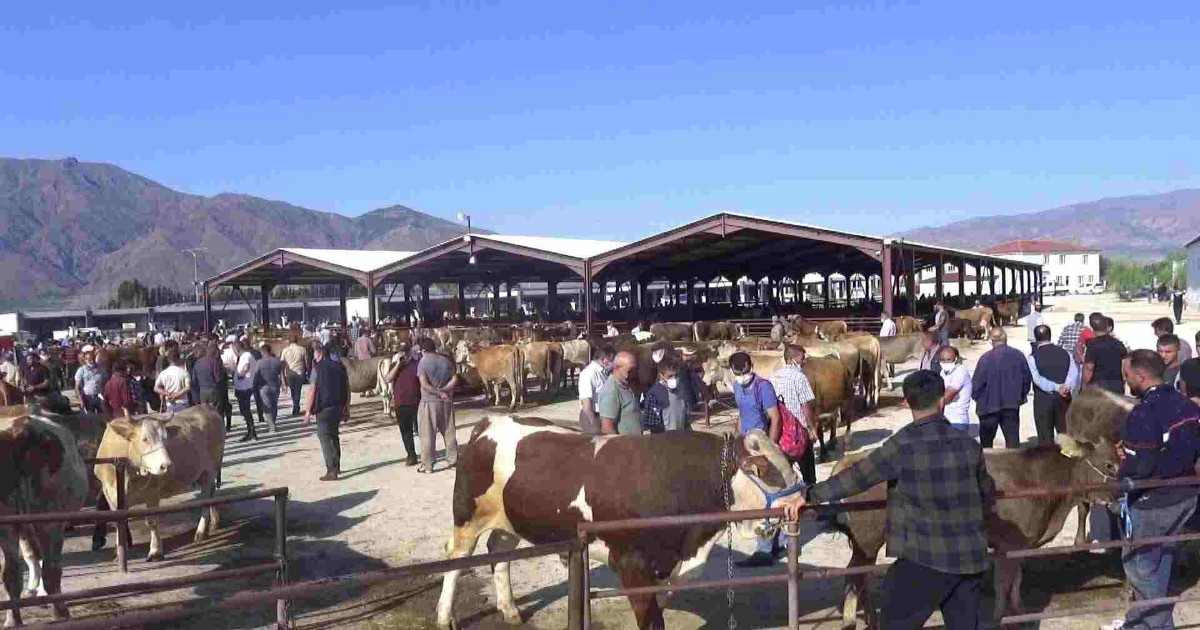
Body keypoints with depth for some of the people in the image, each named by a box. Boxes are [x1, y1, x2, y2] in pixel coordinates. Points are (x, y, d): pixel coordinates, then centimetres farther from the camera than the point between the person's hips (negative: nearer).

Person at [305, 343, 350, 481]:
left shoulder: (318, 368, -8)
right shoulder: (340, 366, 9)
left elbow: (312, 390, -11)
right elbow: (347, 388, 10)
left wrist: (308, 411, -8)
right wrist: (347, 408, 17)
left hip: (324, 408, -6)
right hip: (338, 407, 6)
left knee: (325, 437, -3)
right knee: (334, 435, 21)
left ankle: (331, 471, -8)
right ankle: (336, 466, 28)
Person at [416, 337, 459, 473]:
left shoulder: (423, 362, -9)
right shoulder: (446, 361, 6)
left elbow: (424, 384, -17)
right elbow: (455, 379, 1)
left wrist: (439, 393, -10)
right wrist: (443, 390, -4)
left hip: (429, 402, -4)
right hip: (446, 401, 5)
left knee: (428, 434, 2)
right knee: (449, 432, 14)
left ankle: (427, 465, 5)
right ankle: (453, 460, 21)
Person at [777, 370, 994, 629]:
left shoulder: (903, 445, -14)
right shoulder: (968, 443, 3)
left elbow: (857, 477, -14)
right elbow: (987, 492, 19)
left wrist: (806, 496, -8)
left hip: (924, 556, -6)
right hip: (971, 555, 6)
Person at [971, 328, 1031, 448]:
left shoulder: (986, 358, -17)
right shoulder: (1018, 355, -3)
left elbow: (977, 383, -12)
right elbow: (1027, 379, 6)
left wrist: (976, 397, 6)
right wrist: (1021, 396, 19)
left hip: (989, 405, -3)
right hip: (1012, 404, 3)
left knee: (986, 440, 13)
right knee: (1013, 439, 9)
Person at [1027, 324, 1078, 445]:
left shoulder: (1033, 357, -5)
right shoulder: (1065, 353, 4)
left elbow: (1037, 379, -16)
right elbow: (1074, 373, -9)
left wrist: (1057, 387, -20)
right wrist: (1068, 388, -21)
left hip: (1042, 400, -3)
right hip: (1063, 399, 3)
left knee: (1045, 438, 4)